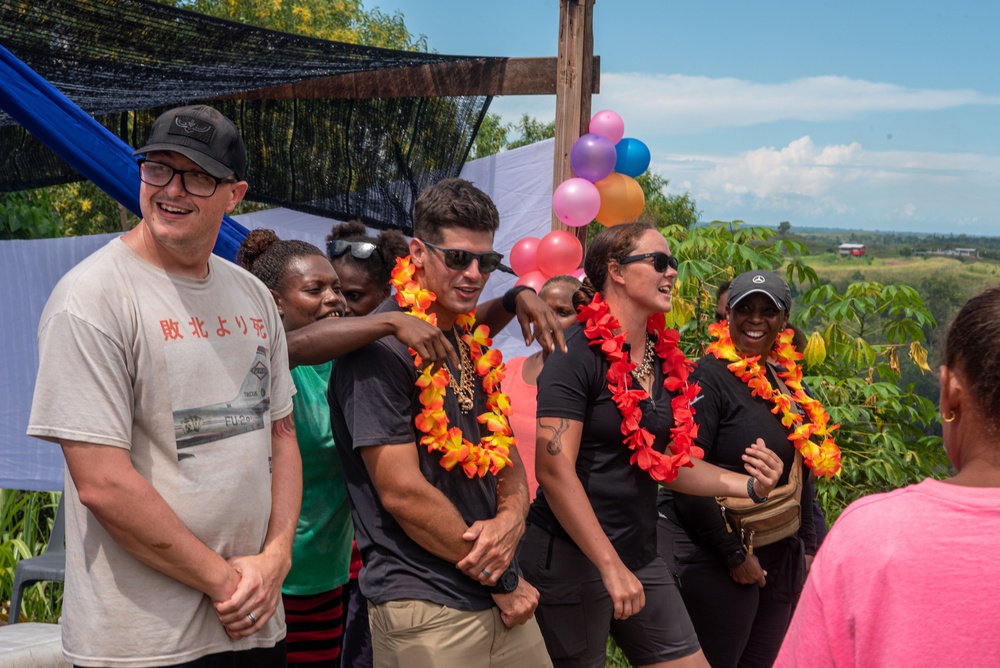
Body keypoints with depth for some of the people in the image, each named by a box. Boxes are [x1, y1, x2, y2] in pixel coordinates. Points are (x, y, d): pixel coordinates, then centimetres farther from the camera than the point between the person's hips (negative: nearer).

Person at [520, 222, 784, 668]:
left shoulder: (665, 358, 7)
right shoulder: (578, 353, -15)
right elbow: (554, 470, -21)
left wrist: (745, 484, -1)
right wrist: (610, 565, -22)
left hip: (639, 554, 7)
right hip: (571, 556, -7)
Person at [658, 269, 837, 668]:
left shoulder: (789, 380, 10)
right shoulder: (711, 377, -14)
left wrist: (808, 548, 15)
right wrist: (735, 555, -16)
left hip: (782, 556, 8)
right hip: (716, 559, -7)